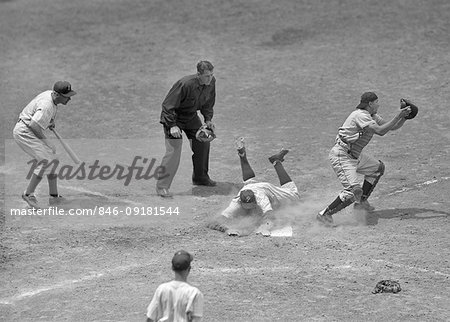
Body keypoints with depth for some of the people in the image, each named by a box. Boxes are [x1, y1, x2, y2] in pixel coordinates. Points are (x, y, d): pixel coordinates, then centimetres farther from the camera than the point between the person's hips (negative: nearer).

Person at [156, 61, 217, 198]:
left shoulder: (211, 83, -11)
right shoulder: (185, 84, -33)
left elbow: (208, 103, 10)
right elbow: (168, 105, -27)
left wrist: (208, 120, -1)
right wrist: (172, 125, -31)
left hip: (191, 116, 7)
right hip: (173, 116, -7)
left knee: (203, 142, 11)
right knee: (173, 150, -18)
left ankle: (200, 177, 33)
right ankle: (162, 186, -16)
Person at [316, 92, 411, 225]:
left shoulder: (373, 117, 13)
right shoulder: (361, 115, -18)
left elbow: (392, 127, 17)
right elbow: (380, 131, -28)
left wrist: (404, 117, 1)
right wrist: (397, 116, -22)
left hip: (355, 155, 11)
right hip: (342, 155, -11)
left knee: (378, 167, 23)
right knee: (354, 191, -22)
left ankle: (362, 202, 24)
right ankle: (325, 214, -16)